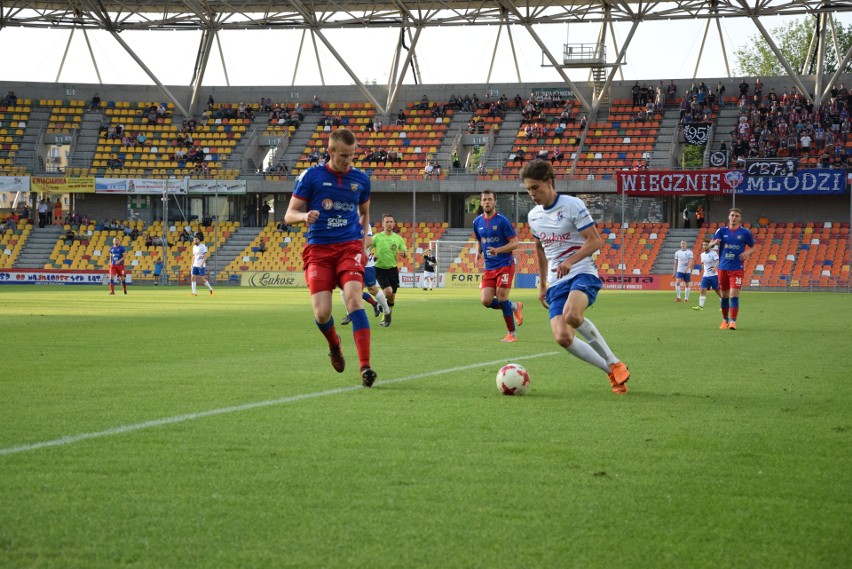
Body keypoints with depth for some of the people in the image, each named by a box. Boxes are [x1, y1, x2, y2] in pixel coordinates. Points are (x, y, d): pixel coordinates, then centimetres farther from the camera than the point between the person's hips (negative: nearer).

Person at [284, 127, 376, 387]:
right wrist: (304, 216, -22)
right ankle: (334, 345, 25)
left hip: (349, 247, 1)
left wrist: (362, 241, 12)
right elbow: (289, 216, 1)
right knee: (322, 312, -12)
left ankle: (365, 367, -26)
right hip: (318, 249, -1)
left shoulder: (360, 179, 9)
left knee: (354, 298, -23)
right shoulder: (311, 176, 0)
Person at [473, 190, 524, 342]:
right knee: (485, 301, -6)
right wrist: (478, 252, 1)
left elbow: (515, 243, -10)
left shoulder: (502, 221, -10)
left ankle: (511, 334, 2)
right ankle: (514, 307, 21)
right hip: (489, 267, 6)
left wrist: (498, 250, -25)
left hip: (505, 264, -6)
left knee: (501, 297, -12)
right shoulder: (477, 222, 7)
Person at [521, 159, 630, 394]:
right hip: (556, 283, 6)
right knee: (562, 337, -15)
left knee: (572, 315, -36)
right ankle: (612, 372, 2)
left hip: (583, 274, -6)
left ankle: (614, 363, -16)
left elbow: (595, 241, -10)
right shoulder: (533, 216, 14)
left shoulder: (573, 205, -6)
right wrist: (542, 284, 28)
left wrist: (571, 261, -25)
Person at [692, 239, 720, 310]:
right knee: (703, 290, -8)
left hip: (714, 275, -5)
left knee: (718, 291, 1)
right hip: (705, 275, 5)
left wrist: (715, 267, -40)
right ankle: (700, 306, -12)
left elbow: (717, 261, -24)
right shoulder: (702, 254, 10)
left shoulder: (713, 253, -10)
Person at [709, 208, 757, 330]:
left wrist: (747, 252, -13)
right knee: (724, 295, 9)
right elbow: (710, 244, 0)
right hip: (723, 268, 2)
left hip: (737, 268, -2)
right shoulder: (721, 231, 4)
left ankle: (733, 321, -13)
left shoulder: (745, 232, 0)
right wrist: (714, 243, -24)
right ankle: (725, 320, 23)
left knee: (734, 294, -13)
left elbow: (754, 247, 9)